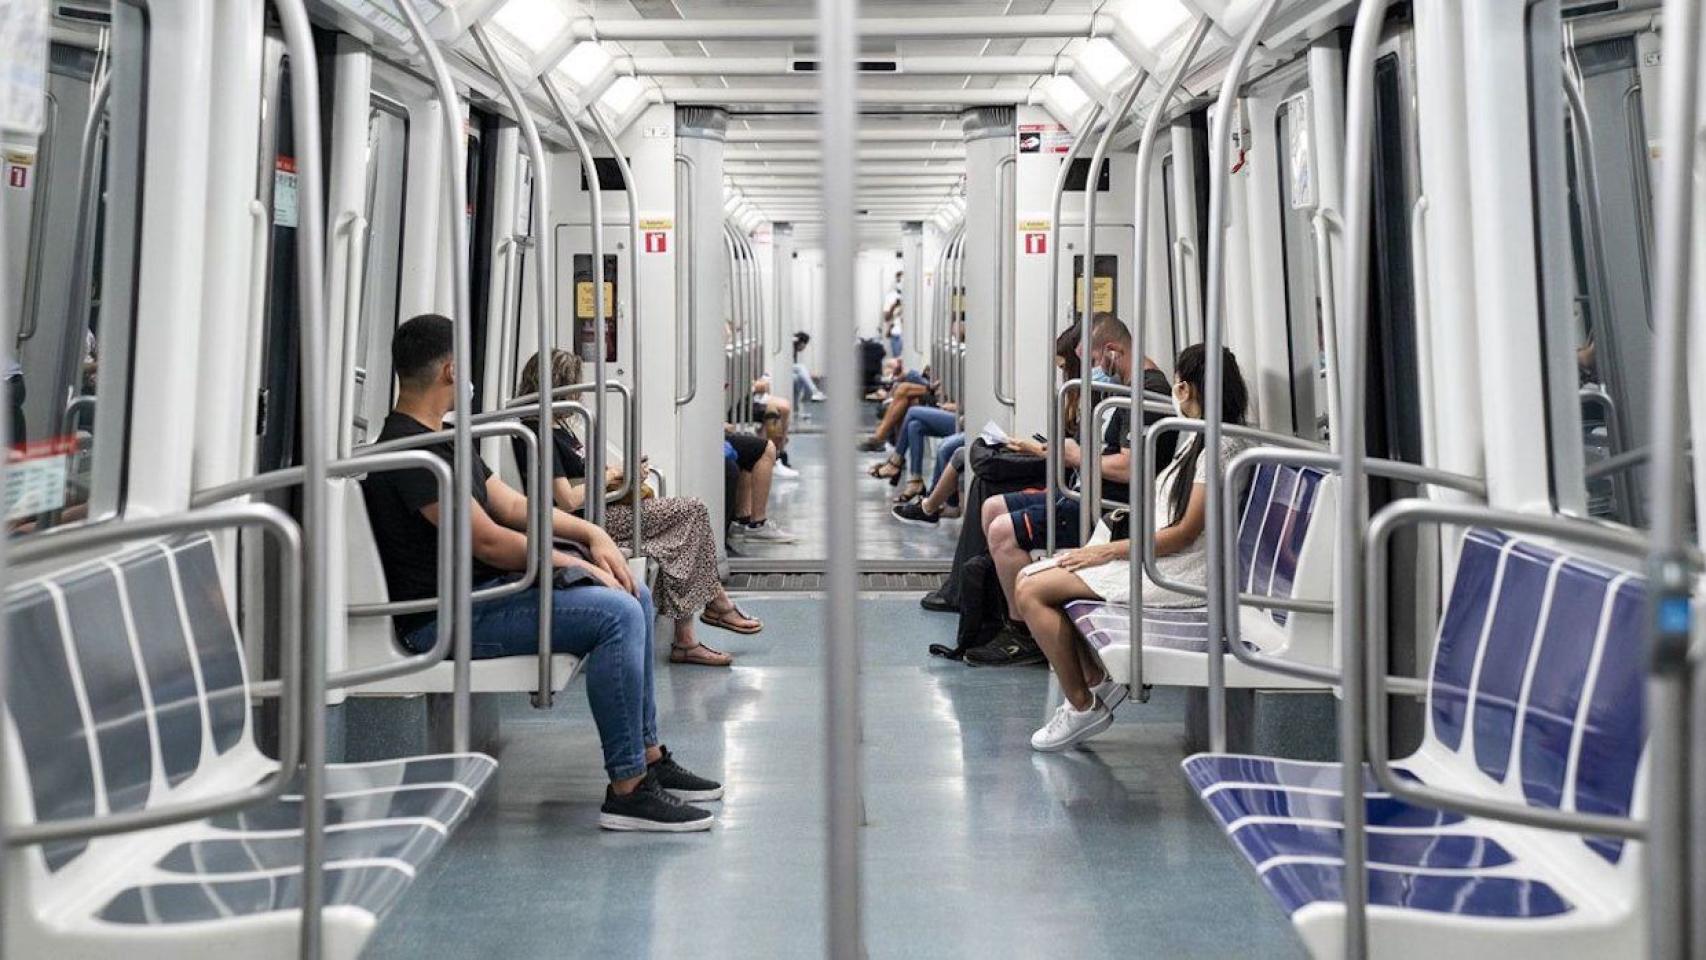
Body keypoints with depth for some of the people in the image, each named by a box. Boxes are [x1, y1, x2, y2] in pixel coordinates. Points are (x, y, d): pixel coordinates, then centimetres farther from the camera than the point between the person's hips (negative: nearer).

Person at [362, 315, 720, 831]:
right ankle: (626, 791, -19)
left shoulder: (442, 440, 16)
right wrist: (571, 562, -10)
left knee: (635, 597, 12)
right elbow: (487, 541, -20)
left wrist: (589, 532, 5)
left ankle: (649, 759, 15)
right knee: (615, 613, -24)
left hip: (482, 590, 11)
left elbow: (511, 505, 18)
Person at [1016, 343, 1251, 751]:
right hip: (1157, 560, 10)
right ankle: (1098, 679, 2)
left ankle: (1083, 706, -6)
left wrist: (1108, 551, -13)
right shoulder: (1200, 440, 18)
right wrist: (1102, 548, 6)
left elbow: (1184, 533, -18)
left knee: (1035, 591, -15)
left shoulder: (1220, 445, -14)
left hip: (1177, 572, -10)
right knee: (1030, 578, 3)